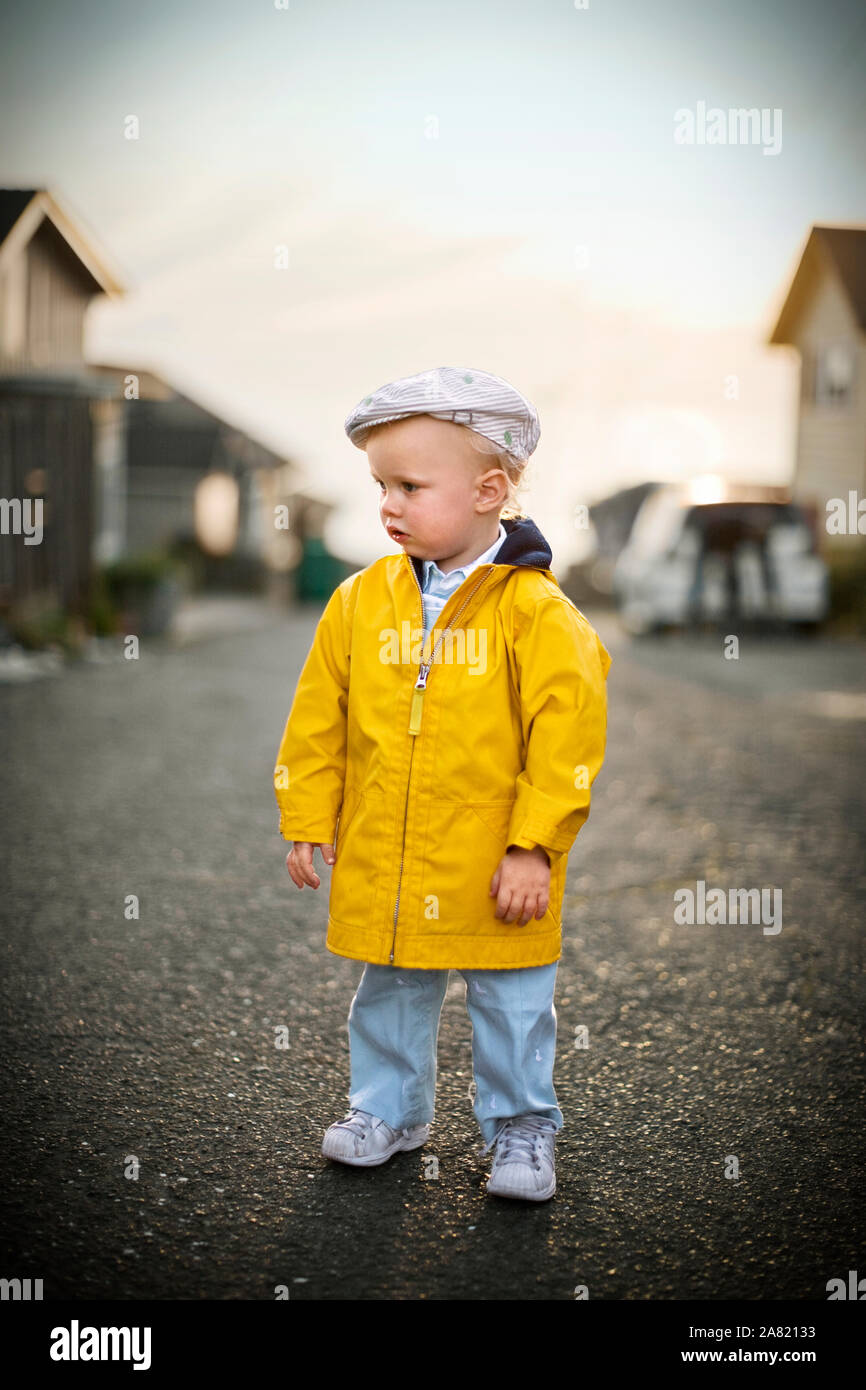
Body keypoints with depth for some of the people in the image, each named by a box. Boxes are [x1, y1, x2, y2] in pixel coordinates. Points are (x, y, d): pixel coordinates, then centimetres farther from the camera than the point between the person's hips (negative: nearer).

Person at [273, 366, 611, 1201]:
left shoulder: (536, 611, -12)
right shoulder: (361, 599, 0)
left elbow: (566, 734, -13)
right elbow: (317, 721, 6)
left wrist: (534, 846, -15)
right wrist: (306, 823, 5)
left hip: (493, 869, -3)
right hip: (379, 865, 4)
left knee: (511, 1004, 11)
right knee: (390, 993, 19)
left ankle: (521, 1128, 29)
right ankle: (387, 1107, 39)